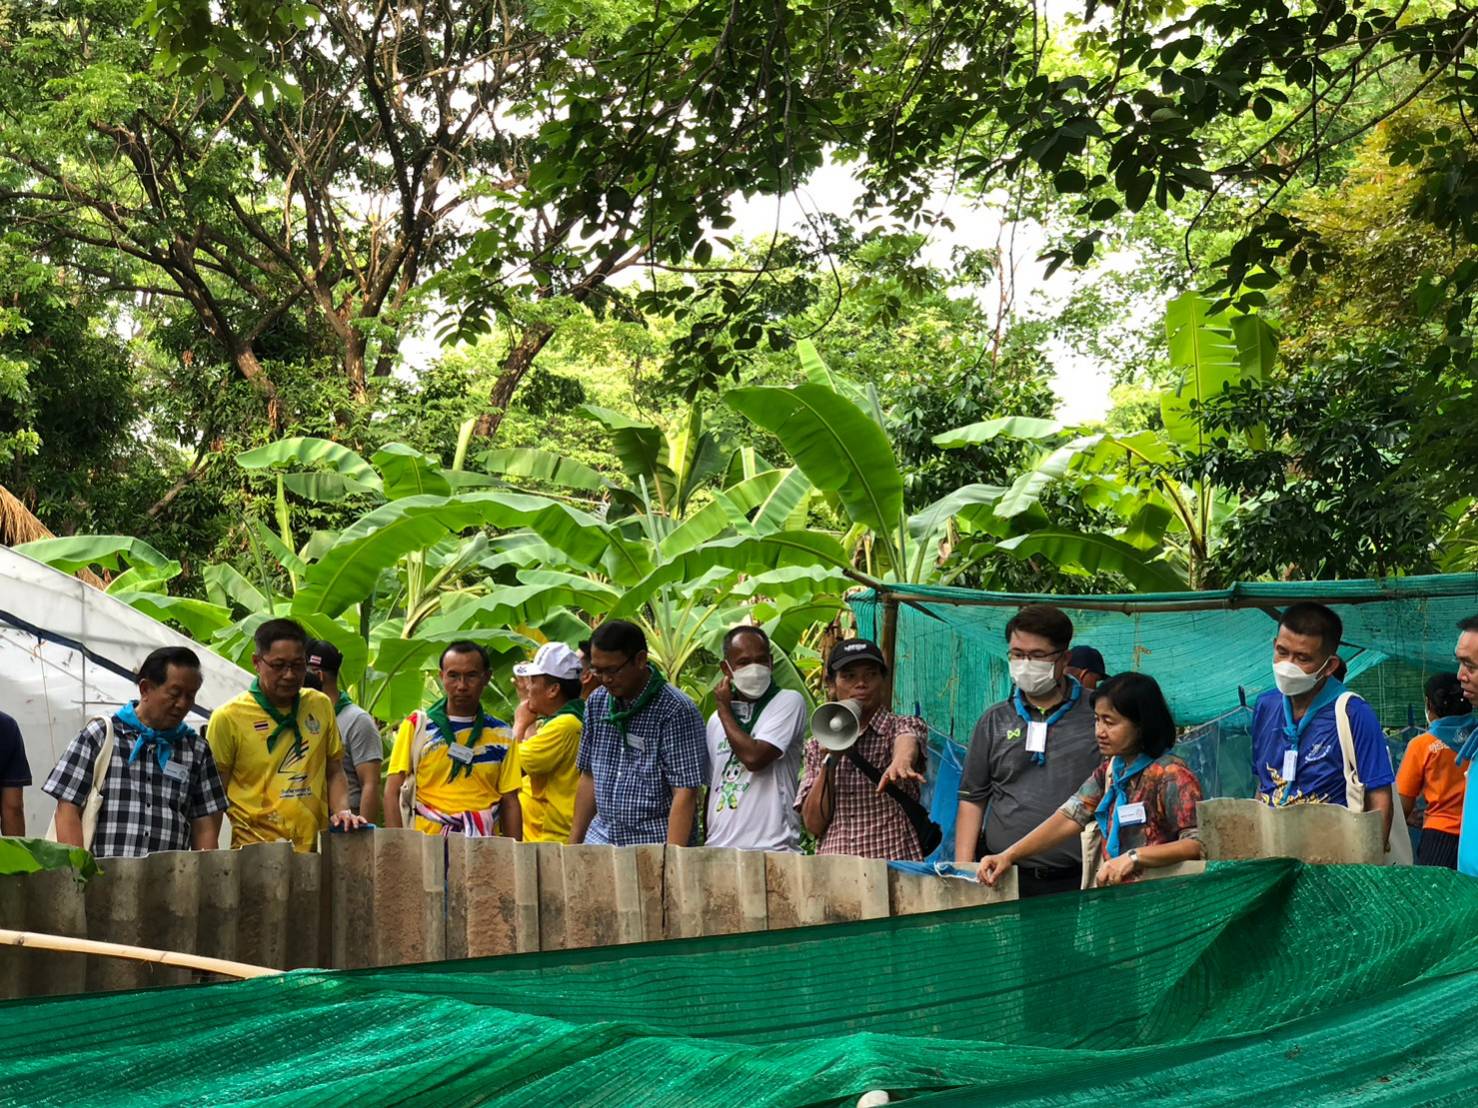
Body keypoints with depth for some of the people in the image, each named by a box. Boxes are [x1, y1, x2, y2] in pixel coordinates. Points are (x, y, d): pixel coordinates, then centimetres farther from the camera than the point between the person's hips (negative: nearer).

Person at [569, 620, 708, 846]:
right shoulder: (597, 703, 8)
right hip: (600, 843, 5)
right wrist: (573, 844, 13)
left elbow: (685, 793, -14)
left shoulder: (676, 711, -11)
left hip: (654, 847, -5)